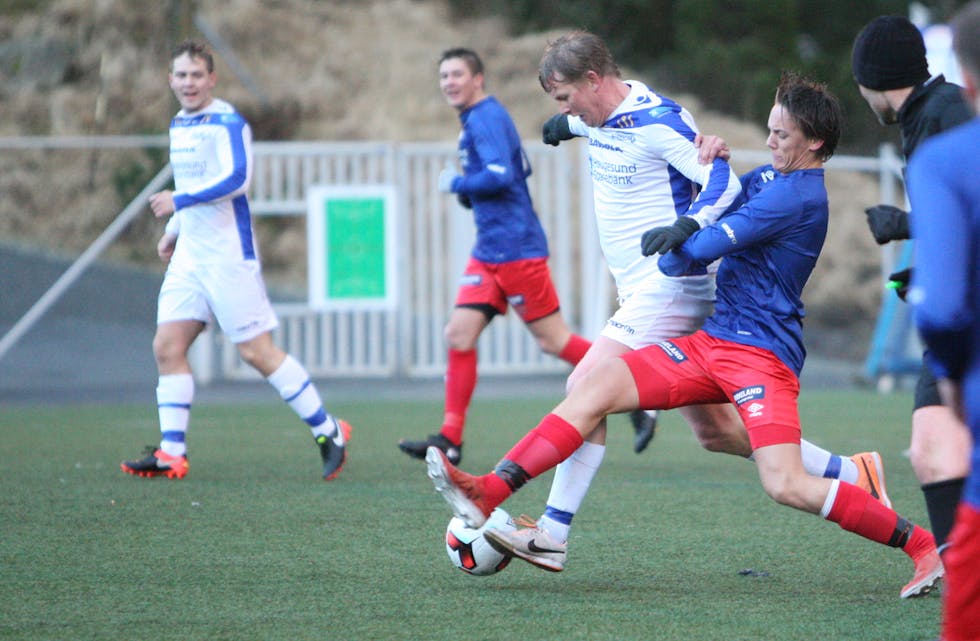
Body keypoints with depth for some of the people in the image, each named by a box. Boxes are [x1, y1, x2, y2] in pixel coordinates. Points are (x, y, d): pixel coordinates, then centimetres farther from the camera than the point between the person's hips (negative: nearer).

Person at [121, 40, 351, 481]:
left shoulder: (226, 122, -12)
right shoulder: (179, 126, 15)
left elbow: (237, 178, -25)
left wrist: (179, 201, -23)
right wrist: (173, 232, 24)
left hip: (228, 254, -8)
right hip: (189, 255, 8)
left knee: (255, 350, -7)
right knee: (167, 348, -1)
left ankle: (329, 432, 3)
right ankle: (171, 453, 1)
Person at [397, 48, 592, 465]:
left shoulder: (486, 118, -13)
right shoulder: (476, 121, 17)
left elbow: (500, 175, -26)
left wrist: (457, 184, -11)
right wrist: (469, 191, 14)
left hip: (516, 250, -10)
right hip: (489, 253, 10)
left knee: (552, 340, -4)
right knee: (459, 335, 1)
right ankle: (450, 439, 0)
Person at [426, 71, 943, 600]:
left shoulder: (797, 195, -15)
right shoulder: (768, 178, 16)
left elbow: (699, 250, -15)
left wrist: (671, 257, 7)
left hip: (762, 355, -9)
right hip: (713, 342, 9)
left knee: (787, 486, -22)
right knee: (597, 385, -3)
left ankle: (922, 546, -8)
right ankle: (488, 493, -7)